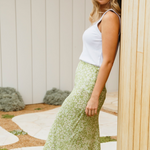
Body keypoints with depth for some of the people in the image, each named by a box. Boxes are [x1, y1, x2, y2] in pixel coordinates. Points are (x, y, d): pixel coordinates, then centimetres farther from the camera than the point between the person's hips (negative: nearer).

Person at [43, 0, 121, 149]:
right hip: (82, 82, 9)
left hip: (88, 85, -9)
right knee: (85, 136, 16)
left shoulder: (110, 17, -14)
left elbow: (107, 61, -19)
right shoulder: (101, 17, 14)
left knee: (66, 133, 1)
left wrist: (95, 97, -21)